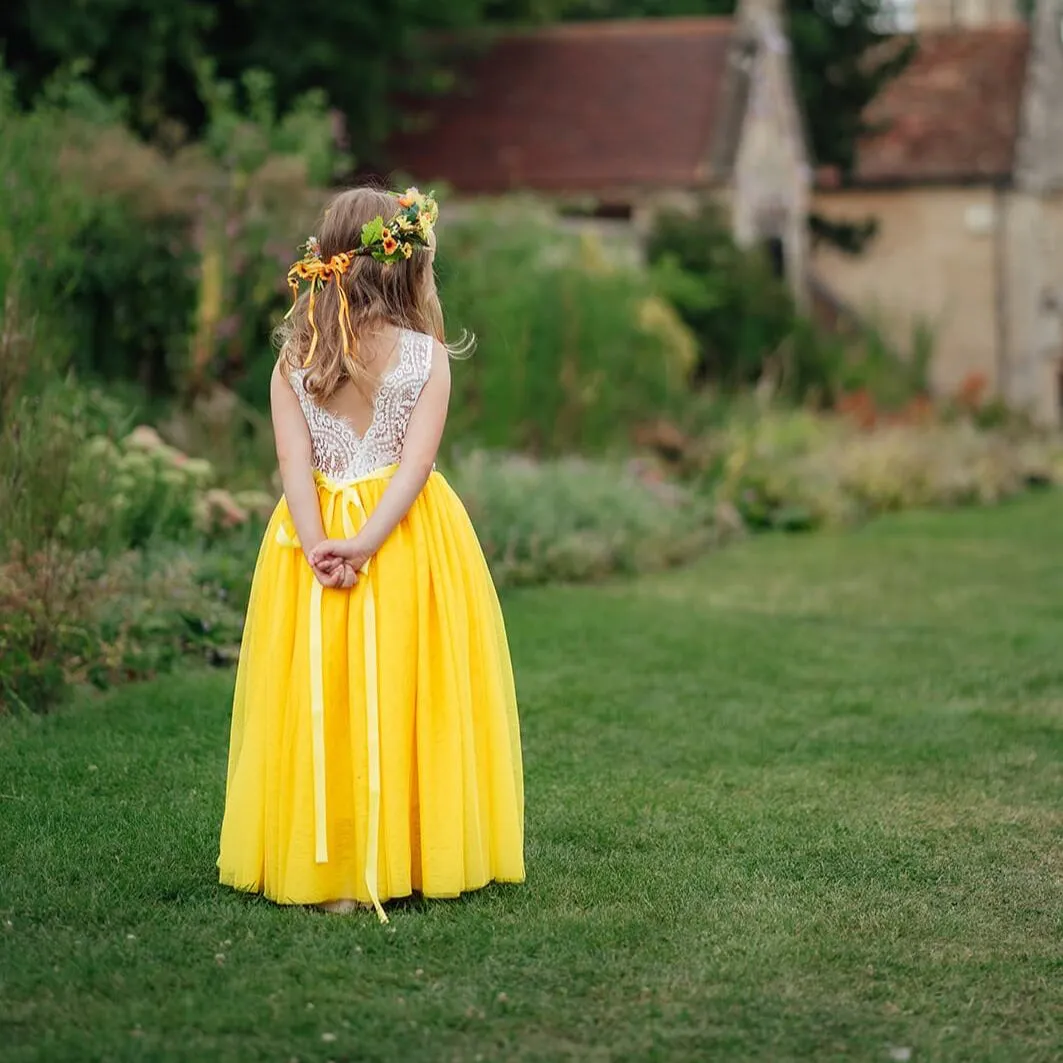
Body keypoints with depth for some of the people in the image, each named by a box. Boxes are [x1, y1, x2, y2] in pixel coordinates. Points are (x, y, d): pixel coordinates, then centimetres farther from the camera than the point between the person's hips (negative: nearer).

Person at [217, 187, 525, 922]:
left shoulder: (294, 359, 1)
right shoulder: (427, 354, -4)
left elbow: (295, 462, -9)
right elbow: (416, 463, -14)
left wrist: (321, 547, -15)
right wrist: (366, 543, -19)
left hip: (315, 537, 2)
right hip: (410, 541, -2)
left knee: (322, 699, 7)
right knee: (406, 697, 6)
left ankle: (329, 867, 10)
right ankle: (412, 858, 13)